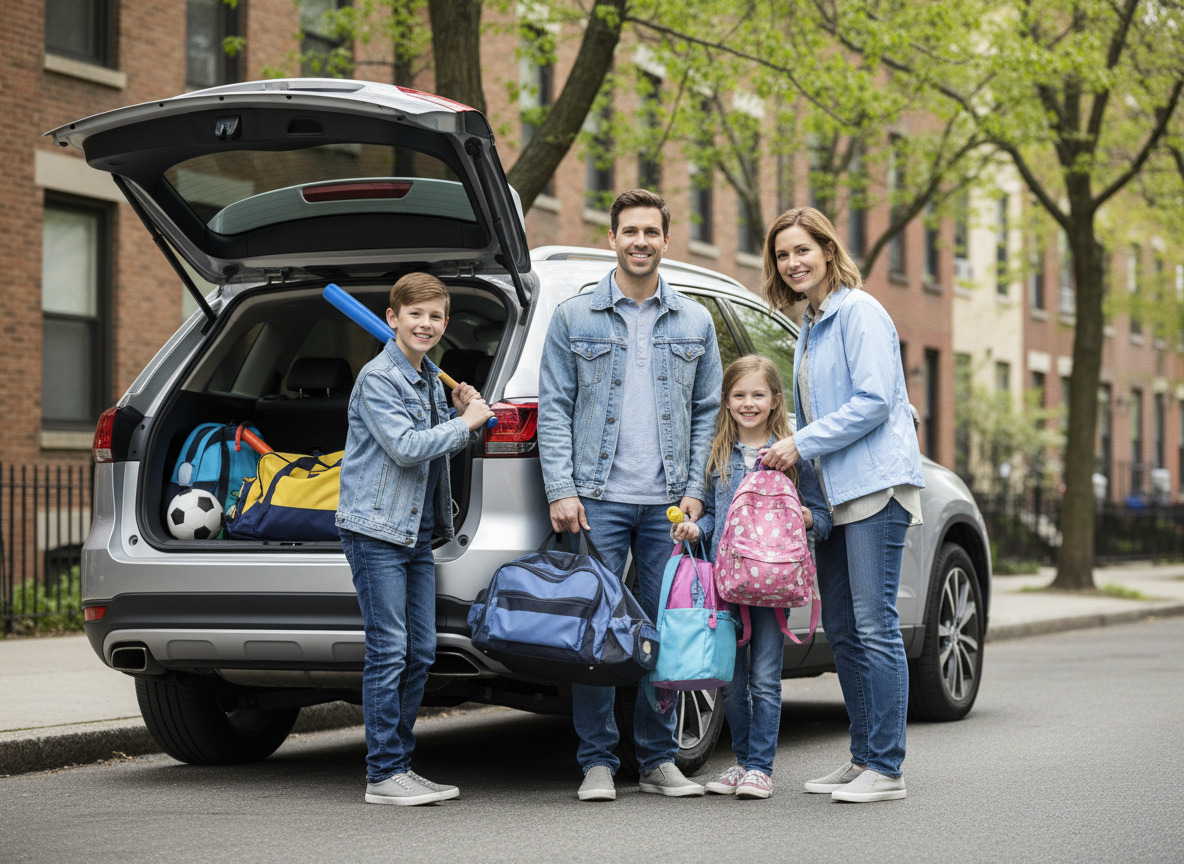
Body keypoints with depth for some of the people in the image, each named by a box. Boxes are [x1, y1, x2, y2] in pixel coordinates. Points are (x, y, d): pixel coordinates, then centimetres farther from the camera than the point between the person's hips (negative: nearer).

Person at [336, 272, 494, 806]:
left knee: (420, 652, 9)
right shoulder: (378, 378, -11)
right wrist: (466, 423, -12)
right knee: (388, 651, -8)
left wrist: (464, 415, 6)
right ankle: (383, 775, -4)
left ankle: (400, 766, 17)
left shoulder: (430, 379, 16)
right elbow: (404, 447, -20)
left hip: (418, 533, 9)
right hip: (375, 528, -9)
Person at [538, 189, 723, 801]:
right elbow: (553, 409, 2)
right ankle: (597, 762, 5)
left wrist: (694, 491, 3)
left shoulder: (695, 323, 12)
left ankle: (659, 760, 13)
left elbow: (707, 412, 13)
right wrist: (561, 491, -7)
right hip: (598, 499, -2)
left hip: (668, 505, 2)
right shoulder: (573, 318, 5)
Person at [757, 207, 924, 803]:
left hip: (875, 485, -10)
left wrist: (804, 443, -14)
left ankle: (886, 767, -7)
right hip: (832, 492, 10)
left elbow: (874, 399, -16)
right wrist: (793, 458, 17)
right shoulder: (810, 327, 21)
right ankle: (862, 758, 17)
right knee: (841, 630, 10)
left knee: (875, 626, -10)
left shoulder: (859, 312, -7)